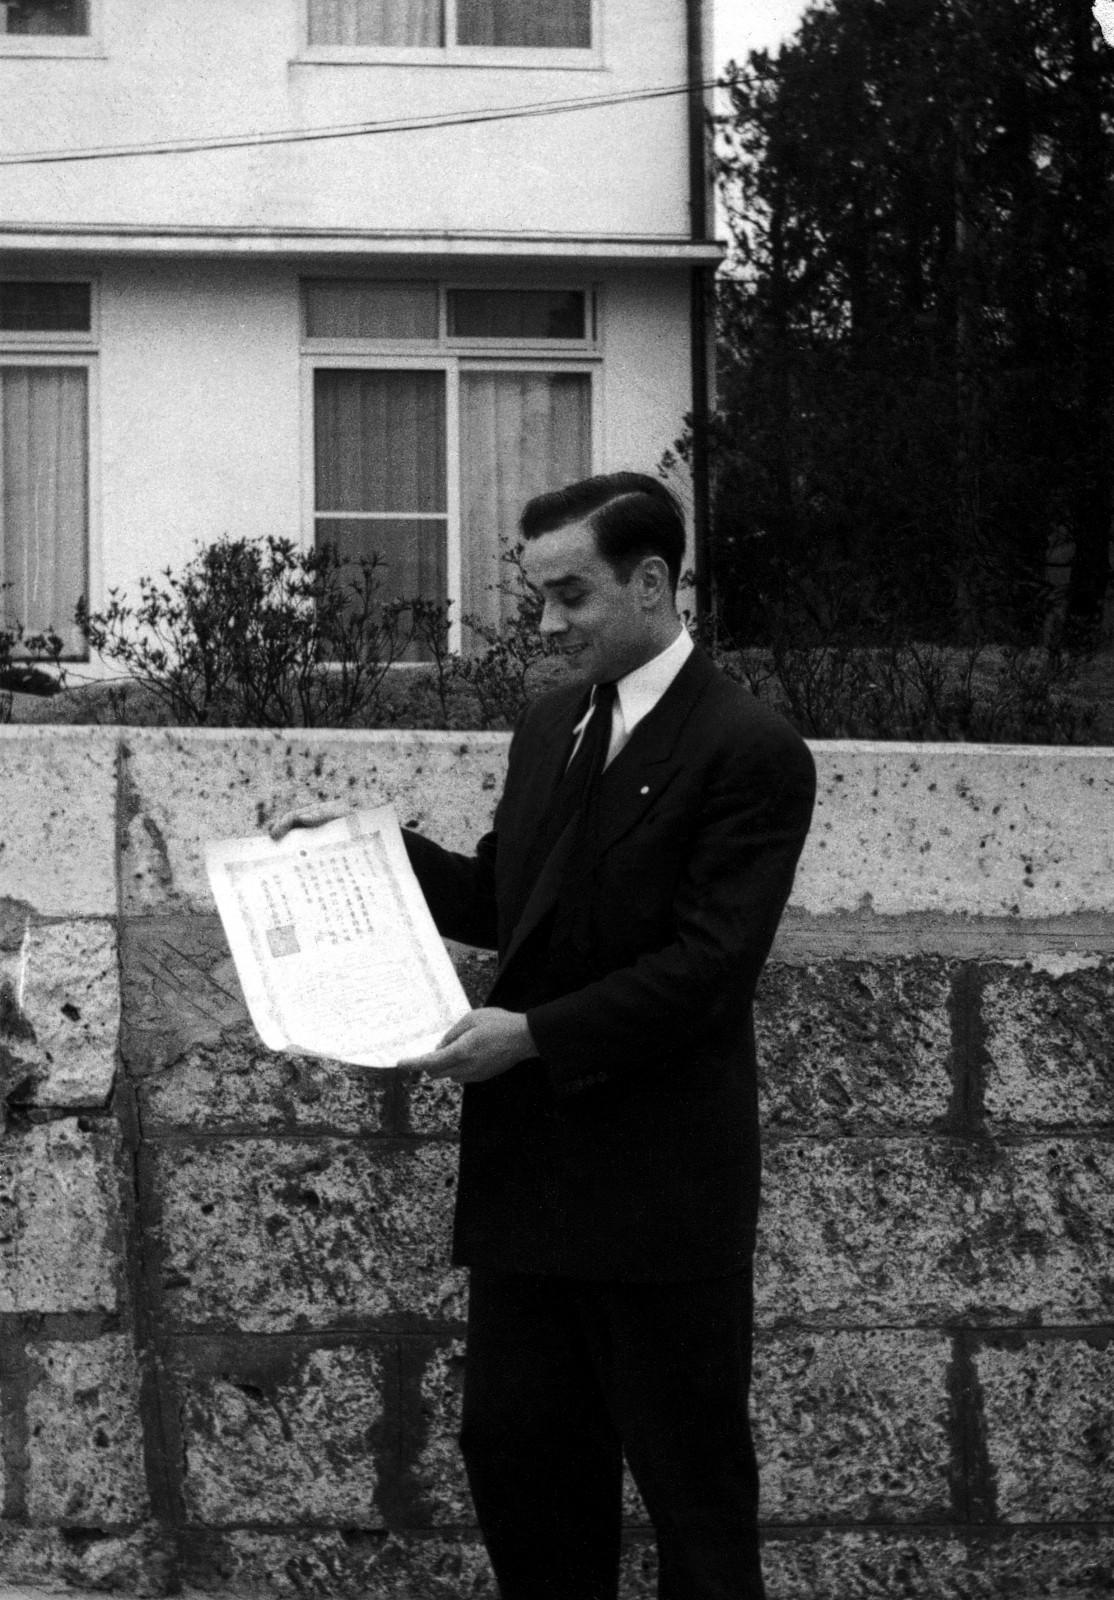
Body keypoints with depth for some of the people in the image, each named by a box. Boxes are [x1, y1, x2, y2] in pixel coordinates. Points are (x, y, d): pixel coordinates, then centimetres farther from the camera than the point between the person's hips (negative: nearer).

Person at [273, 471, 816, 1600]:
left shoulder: (750, 752, -12)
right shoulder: (549, 726, 13)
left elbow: (708, 964, -18)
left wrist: (534, 1035, -23)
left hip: (660, 1182, -8)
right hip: (528, 1162, 8)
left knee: (689, 1479, 3)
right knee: (511, 1447, 12)